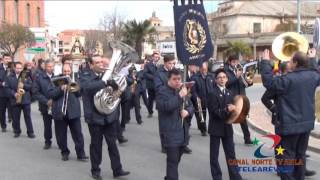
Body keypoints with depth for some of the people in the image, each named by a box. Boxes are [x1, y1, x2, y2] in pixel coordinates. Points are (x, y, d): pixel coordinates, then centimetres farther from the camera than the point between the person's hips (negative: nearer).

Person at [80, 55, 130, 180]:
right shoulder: (85, 76, -7)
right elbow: (88, 86, -29)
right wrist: (105, 83, -41)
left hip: (110, 115, 4)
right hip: (95, 116, -3)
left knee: (112, 143, 8)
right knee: (96, 144, 9)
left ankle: (117, 169, 14)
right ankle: (95, 170, 22)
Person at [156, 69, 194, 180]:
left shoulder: (182, 90, 15)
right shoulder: (162, 91, -8)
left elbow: (191, 106, 18)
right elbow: (166, 107, -25)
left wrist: (187, 111, -5)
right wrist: (179, 96, -26)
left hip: (182, 131, 7)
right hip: (170, 132, -7)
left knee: (176, 160, 16)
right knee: (173, 161, -10)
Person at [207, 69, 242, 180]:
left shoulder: (230, 93, 10)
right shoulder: (212, 93, -10)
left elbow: (231, 108, 14)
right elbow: (214, 112, -17)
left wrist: (233, 110, -8)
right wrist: (226, 110, -29)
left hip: (227, 127, 5)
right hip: (216, 128, -5)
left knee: (231, 153, 10)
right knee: (214, 155, 5)